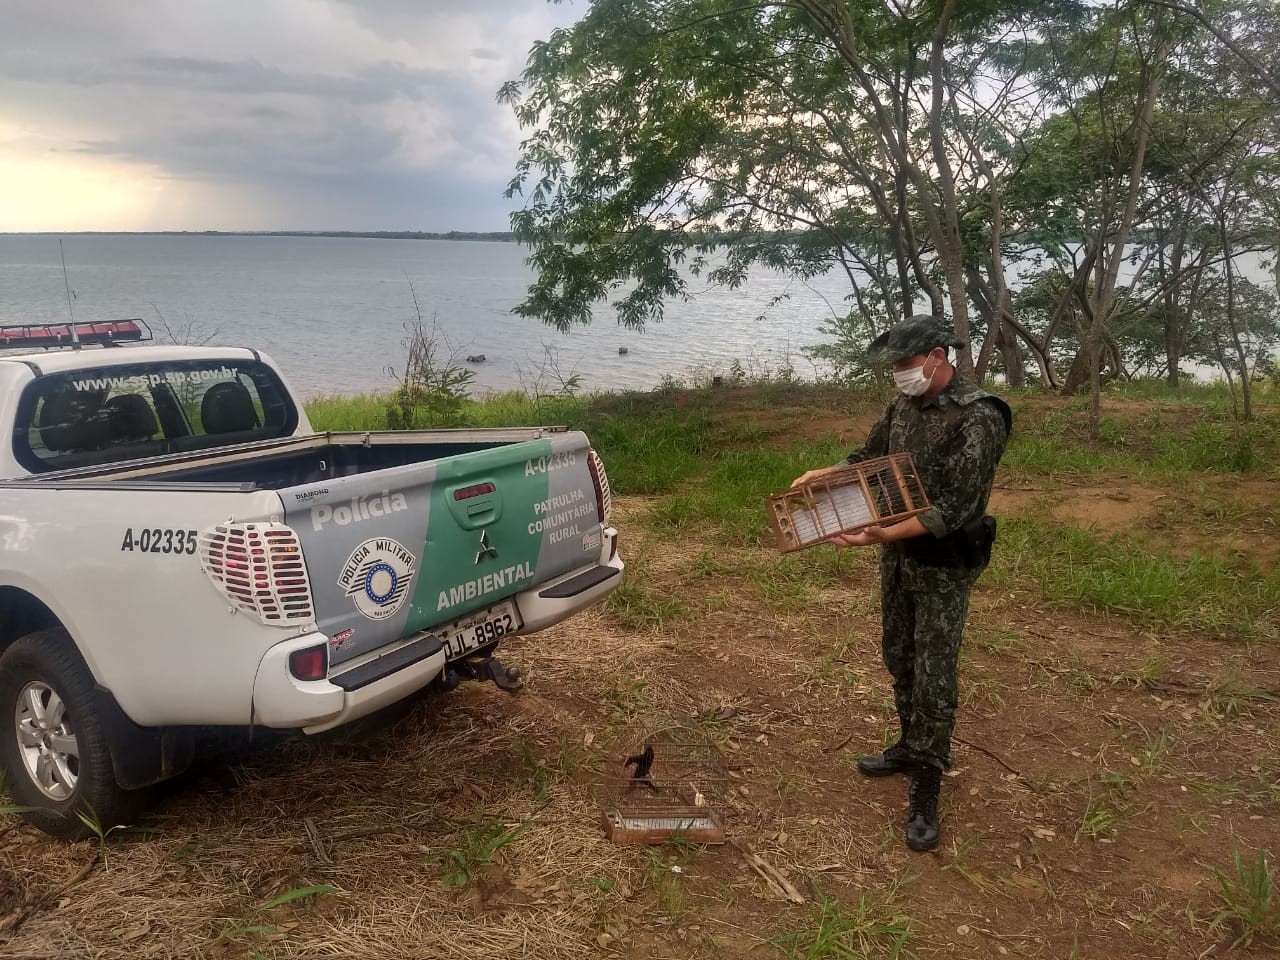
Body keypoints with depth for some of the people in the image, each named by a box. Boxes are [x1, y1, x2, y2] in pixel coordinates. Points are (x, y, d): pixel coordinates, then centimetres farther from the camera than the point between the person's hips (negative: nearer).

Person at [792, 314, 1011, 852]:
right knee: (899, 658, 19)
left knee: (933, 676, -2)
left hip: (944, 565, -8)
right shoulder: (904, 405, 2)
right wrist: (823, 475, -4)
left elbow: (954, 508, -26)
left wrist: (883, 535, -36)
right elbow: (870, 457, 16)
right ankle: (910, 748, 38)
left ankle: (925, 794, 8)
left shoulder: (977, 419, -22)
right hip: (898, 556, 8)